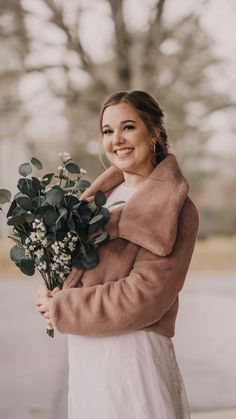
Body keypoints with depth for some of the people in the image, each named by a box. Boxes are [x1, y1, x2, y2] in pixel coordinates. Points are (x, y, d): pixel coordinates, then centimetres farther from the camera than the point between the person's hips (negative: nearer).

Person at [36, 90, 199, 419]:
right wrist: (52, 291, -7)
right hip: (83, 353, 6)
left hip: (133, 353, -6)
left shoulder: (174, 209, -12)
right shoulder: (104, 193, 9)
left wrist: (61, 309, -12)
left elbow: (143, 296, -18)